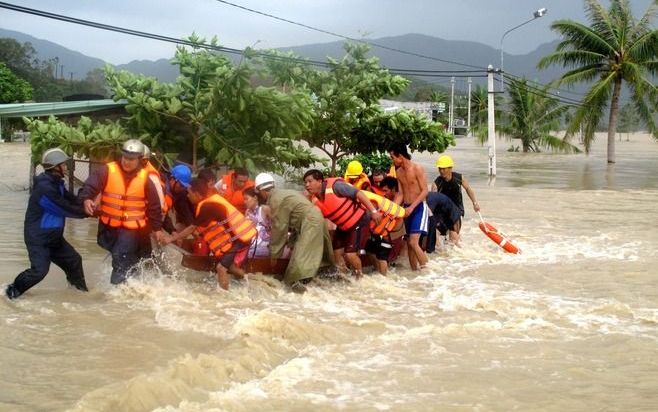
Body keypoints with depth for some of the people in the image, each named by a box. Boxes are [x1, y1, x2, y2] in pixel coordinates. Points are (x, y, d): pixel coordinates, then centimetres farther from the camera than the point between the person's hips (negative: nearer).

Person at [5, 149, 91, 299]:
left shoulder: (56, 184, 5)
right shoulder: (45, 188, -27)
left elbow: (71, 200, 7)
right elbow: (67, 209, -24)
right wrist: (89, 212, -14)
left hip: (53, 236, 10)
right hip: (37, 238, -10)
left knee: (73, 260, 11)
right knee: (39, 270, -17)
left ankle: (80, 289, 30)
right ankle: (13, 290, 3)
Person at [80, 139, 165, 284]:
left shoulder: (144, 178, -2)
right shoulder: (107, 171, -5)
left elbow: (154, 204, 5)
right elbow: (91, 185, -15)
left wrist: (157, 228, 8)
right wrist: (87, 199, -37)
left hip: (132, 227, -2)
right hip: (109, 226, 2)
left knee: (120, 257, -13)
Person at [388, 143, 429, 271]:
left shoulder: (417, 169, -12)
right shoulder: (398, 172, 8)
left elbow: (425, 191, -14)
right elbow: (400, 193, 10)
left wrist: (412, 207, -21)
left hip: (419, 207, -7)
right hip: (407, 208, 7)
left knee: (413, 242, -17)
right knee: (409, 243, 9)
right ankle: (414, 270, 17)